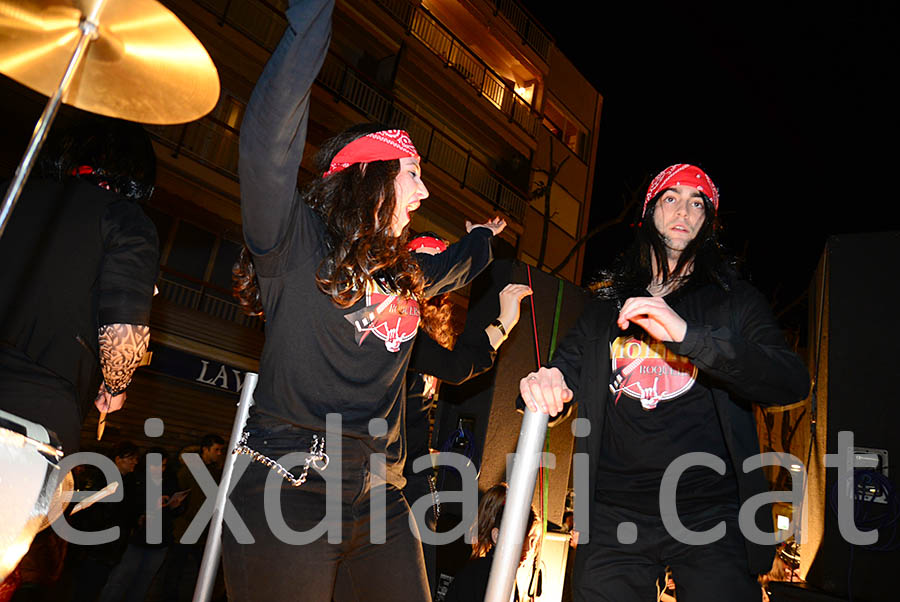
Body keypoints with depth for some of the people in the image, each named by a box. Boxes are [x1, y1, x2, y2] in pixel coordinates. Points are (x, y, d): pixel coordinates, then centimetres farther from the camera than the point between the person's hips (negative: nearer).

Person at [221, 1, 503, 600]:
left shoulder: (405, 271, 14)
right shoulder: (297, 242, -5)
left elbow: (457, 266, 37)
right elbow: (271, 137, -20)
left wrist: (485, 234, 51)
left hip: (379, 500, 7)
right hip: (289, 492, -6)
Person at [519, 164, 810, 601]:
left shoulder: (734, 301, 7)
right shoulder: (606, 307, 14)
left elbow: (793, 383, -8)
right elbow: (564, 371, 9)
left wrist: (687, 334, -23)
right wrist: (543, 386, -17)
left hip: (711, 514, -1)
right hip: (614, 515, 2)